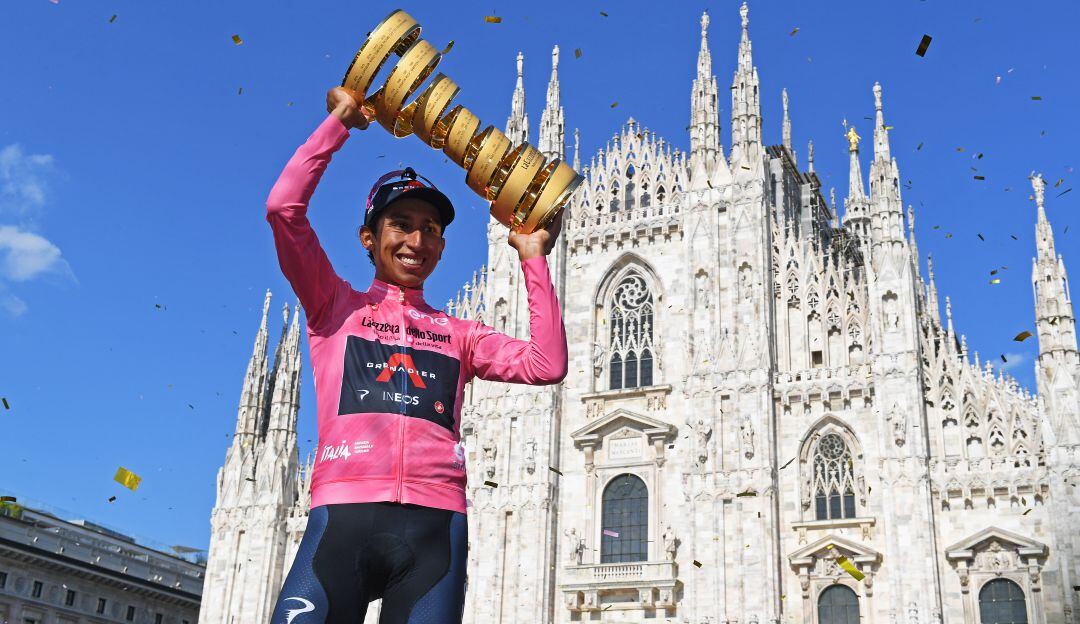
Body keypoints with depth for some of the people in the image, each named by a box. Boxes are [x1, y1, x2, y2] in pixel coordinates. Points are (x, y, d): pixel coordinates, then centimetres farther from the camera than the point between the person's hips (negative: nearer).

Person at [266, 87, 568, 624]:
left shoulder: (459, 335, 23)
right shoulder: (336, 307, 16)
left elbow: (546, 365, 8)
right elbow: (283, 206, 3)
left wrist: (533, 258, 12)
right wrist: (340, 120, 12)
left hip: (436, 525, 3)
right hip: (343, 518, -2)